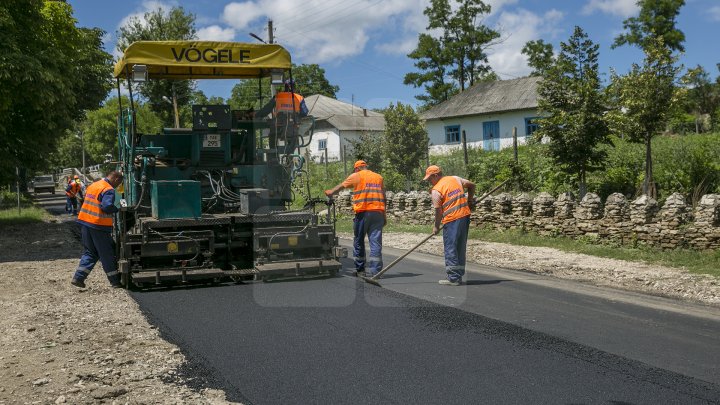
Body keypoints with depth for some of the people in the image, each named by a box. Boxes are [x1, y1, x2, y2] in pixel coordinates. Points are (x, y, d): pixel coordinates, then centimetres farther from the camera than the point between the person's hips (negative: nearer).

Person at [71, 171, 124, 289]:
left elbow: (87, 202, 19)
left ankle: (78, 278, 8)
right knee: (107, 254, 3)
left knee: (90, 252, 16)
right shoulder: (109, 190, -13)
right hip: (99, 226, -8)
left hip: (84, 222, 8)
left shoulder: (93, 185, 15)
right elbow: (107, 206, -26)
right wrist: (117, 210, -8)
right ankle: (115, 281, 11)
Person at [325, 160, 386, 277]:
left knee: (359, 241, 10)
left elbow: (341, 186, 14)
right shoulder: (379, 177, 16)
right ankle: (375, 270, -6)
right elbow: (383, 197, 14)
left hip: (363, 212, -3)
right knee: (376, 242, 0)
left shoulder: (356, 176, 5)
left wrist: (330, 192, 33)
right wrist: (384, 215, 17)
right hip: (378, 212, 3)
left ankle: (360, 269, 15)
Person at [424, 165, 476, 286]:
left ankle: (453, 278, 0)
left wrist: (436, 227, 2)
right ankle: (459, 275, 19)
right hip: (465, 216, 7)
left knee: (450, 249, 0)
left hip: (452, 220, -7)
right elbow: (472, 185, 18)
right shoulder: (455, 179, 11)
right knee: (460, 248, 13)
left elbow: (438, 211, -9)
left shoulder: (436, 190, -8)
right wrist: (470, 200, 28)